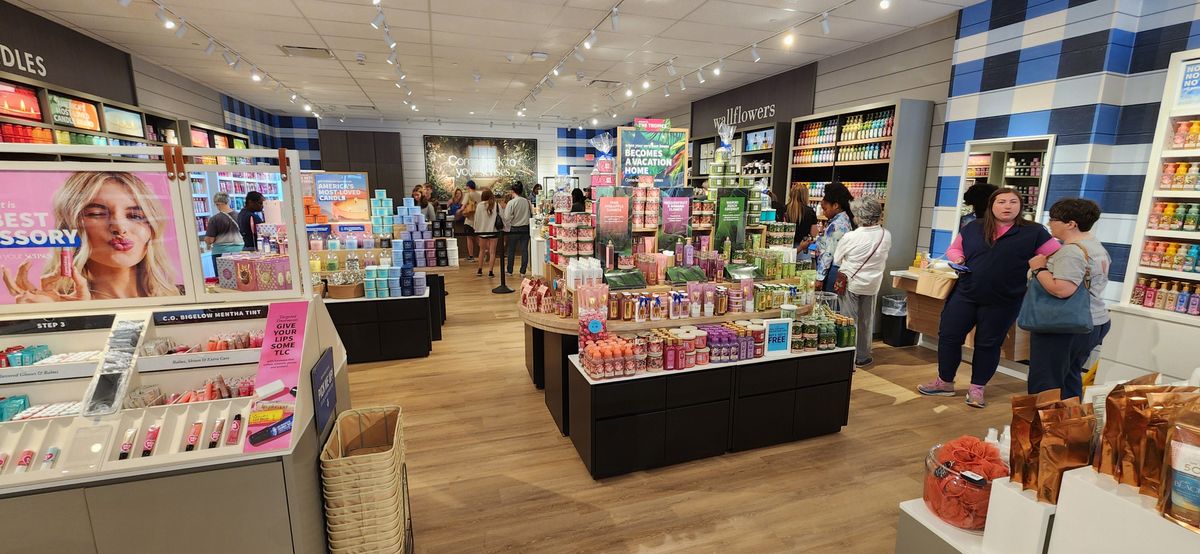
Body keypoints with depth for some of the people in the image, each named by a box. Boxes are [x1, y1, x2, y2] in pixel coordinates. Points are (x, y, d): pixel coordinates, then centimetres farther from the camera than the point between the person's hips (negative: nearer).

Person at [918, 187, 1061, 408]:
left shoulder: (1033, 232, -3)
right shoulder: (973, 228, 4)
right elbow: (954, 249, 15)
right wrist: (957, 259, -5)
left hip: (1003, 302, -2)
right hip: (964, 295, 2)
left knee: (988, 344, 9)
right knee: (948, 336, 4)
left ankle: (977, 388, 24)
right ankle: (944, 382, 21)